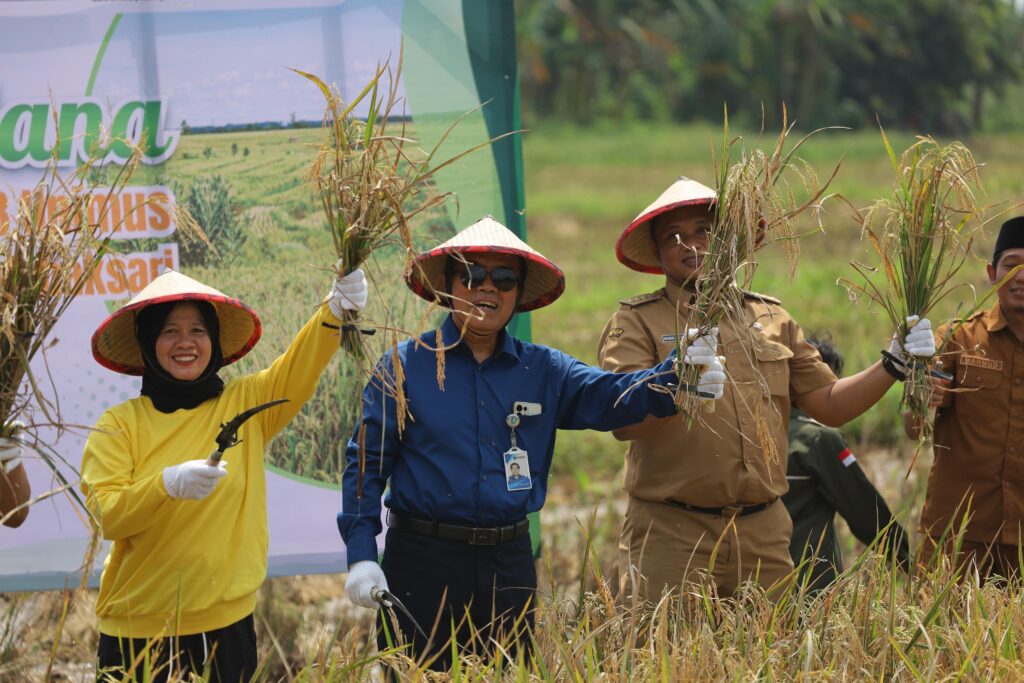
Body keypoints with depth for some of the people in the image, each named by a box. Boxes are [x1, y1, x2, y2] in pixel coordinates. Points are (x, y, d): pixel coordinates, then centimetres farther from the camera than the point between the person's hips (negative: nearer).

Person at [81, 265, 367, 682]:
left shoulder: (244, 405, 4)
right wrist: (170, 484, -28)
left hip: (226, 625, 1)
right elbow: (107, 515, -11)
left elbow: (298, 371, -11)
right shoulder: (119, 425, -1)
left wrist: (336, 310, -28)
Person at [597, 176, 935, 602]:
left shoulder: (771, 319, 15)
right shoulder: (636, 323, 0)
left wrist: (894, 362, 1)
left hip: (763, 533, 4)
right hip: (671, 534, -4)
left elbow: (828, 406, 13)